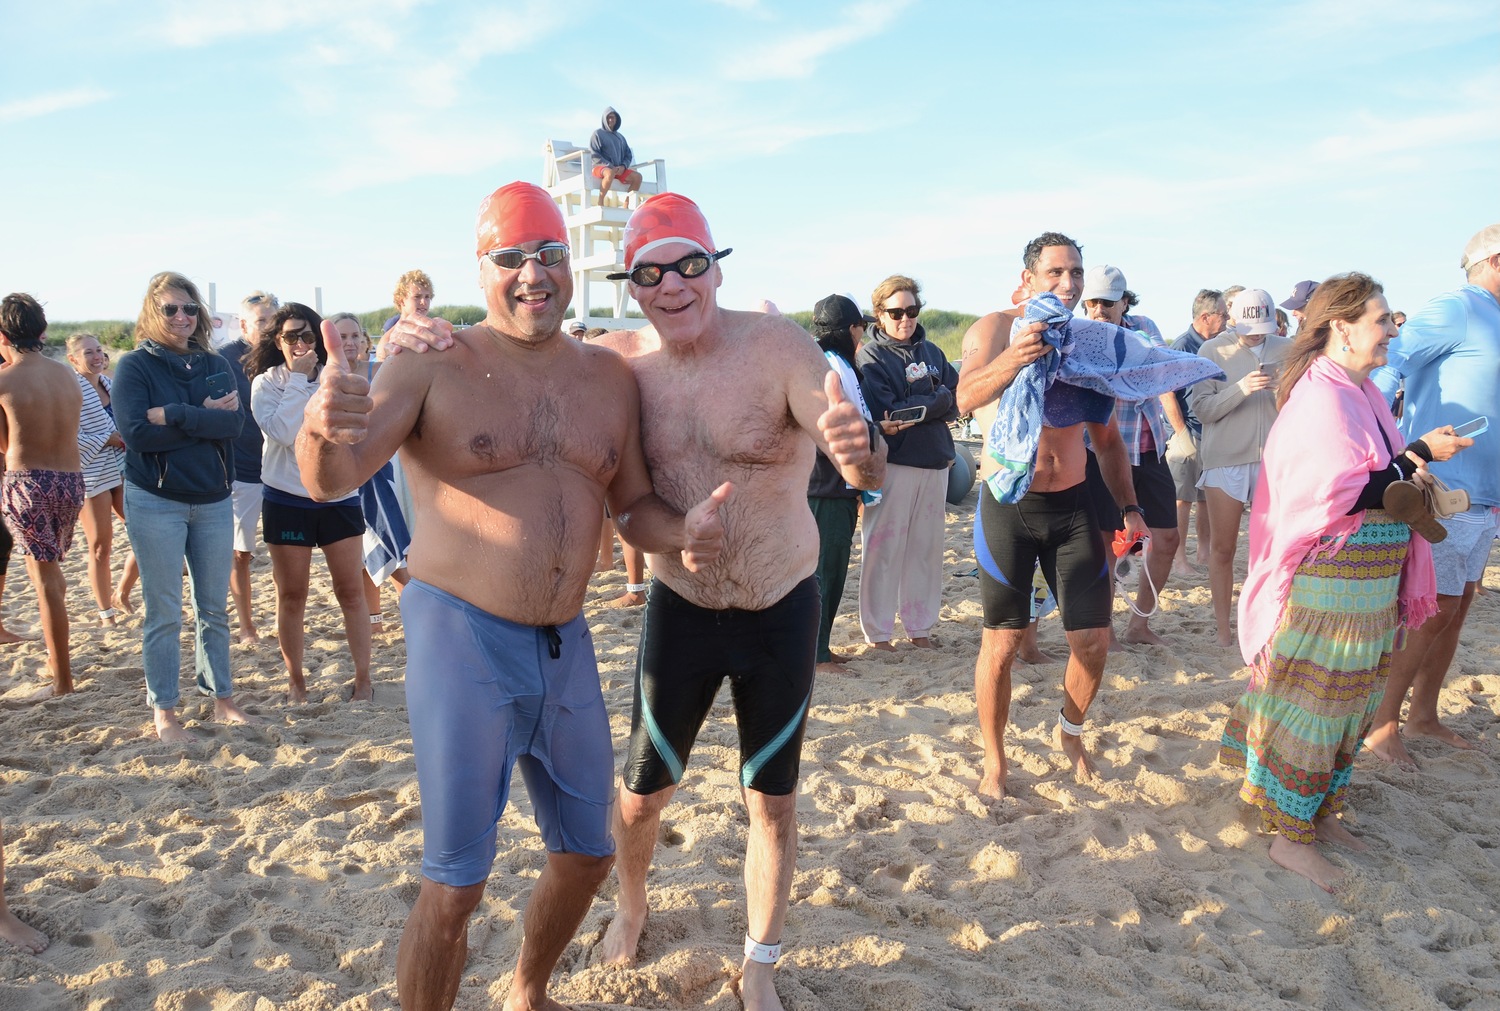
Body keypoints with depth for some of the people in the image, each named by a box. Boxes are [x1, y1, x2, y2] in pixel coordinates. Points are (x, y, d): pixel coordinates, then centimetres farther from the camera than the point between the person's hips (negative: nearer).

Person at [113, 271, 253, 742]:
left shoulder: (215, 365, 7)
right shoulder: (135, 366, -3)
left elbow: (235, 423, -9)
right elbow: (136, 433, -16)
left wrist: (174, 416, -18)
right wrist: (205, 419, -13)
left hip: (215, 500, 3)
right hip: (155, 502, -3)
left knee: (214, 609, 11)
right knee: (164, 614, 3)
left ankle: (221, 696, 23)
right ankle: (164, 710, 14)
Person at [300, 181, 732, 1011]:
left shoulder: (610, 377, 5)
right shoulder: (433, 365, -7)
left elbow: (632, 504, 11)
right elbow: (332, 482, -17)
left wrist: (684, 532, -11)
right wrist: (322, 427, -40)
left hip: (566, 645, 5)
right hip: (460, 639, -5)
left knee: (586, 852, 18)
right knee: (454, 884, 1)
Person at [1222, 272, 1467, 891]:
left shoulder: (1357, 392, 11)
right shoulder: (1322, 398, -19)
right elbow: (1344, 493, -24)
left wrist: (1410, 476, 3)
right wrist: (1419, 456, -15)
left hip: (1369, 582, 10)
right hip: (1329, 584, -10)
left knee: (1348, 702, 18)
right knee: (1310, 705, 1)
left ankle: (1317, 809, 34)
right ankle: (1290, 835, 14)